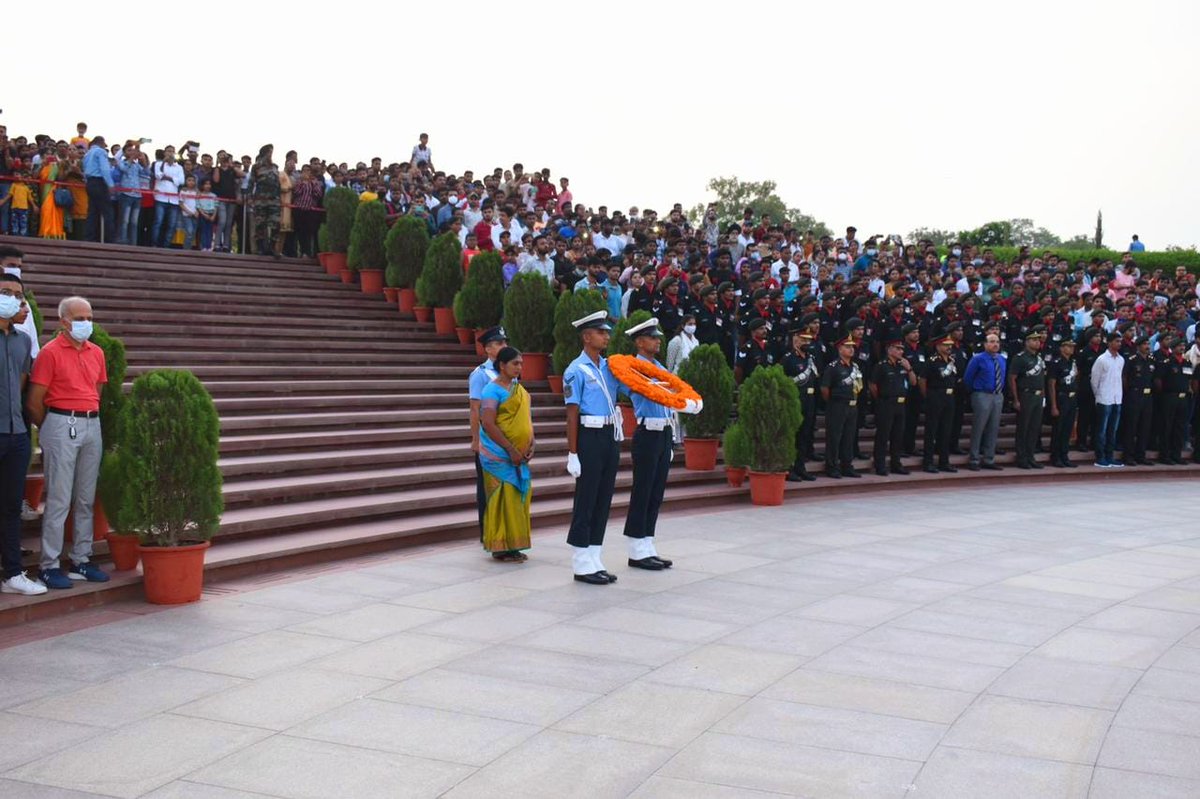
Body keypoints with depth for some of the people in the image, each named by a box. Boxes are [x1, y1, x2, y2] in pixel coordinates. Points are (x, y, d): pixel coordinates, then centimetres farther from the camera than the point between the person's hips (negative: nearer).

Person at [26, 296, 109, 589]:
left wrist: (90, 420, 10)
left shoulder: (97, 353, 12)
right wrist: (50, 431, 3)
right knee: (58, 499, -4)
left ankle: (82, 560, 17)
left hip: (92, 425, 6)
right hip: (62, 424, -6)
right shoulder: (50, 352, -6)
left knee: (86, 499, 9)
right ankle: (50, 565, 2)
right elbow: (34, 401, -6)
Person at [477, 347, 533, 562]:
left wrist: (531, 443, 2)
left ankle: (513, 545, 16)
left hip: (519, 456, 8)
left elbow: (526, 417, 19)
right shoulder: (492, 389, -11)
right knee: (504, 500, -6)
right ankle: (501, 547, 1)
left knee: (518, 500, 9)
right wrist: (511, 450, -19)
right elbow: (488, 424, -18)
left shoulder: (519, 389, 13)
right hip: (500, 456, -8)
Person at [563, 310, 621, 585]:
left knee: (604, 499, 10)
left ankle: (594, 561, 19)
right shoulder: (576, 371, -9)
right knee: (586, 500, -2)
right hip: (590, 437, -7)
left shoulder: (609, 366, 12)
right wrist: (572, 454, -14)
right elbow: (572, 414, -11)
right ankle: (582, 565, 5)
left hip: (611, 436, 7)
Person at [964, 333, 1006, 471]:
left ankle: (989, 460, 17)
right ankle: (974, 460, 1)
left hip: (998, 396, 6)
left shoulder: (1002, 360, 11)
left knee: (993, 429, 9)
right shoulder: (978, 359, -8)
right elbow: (967, 378, -4)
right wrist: (974, 391, 4)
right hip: (983, 396, -6)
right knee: (978, 429, -5)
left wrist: (1000, 391, 15)